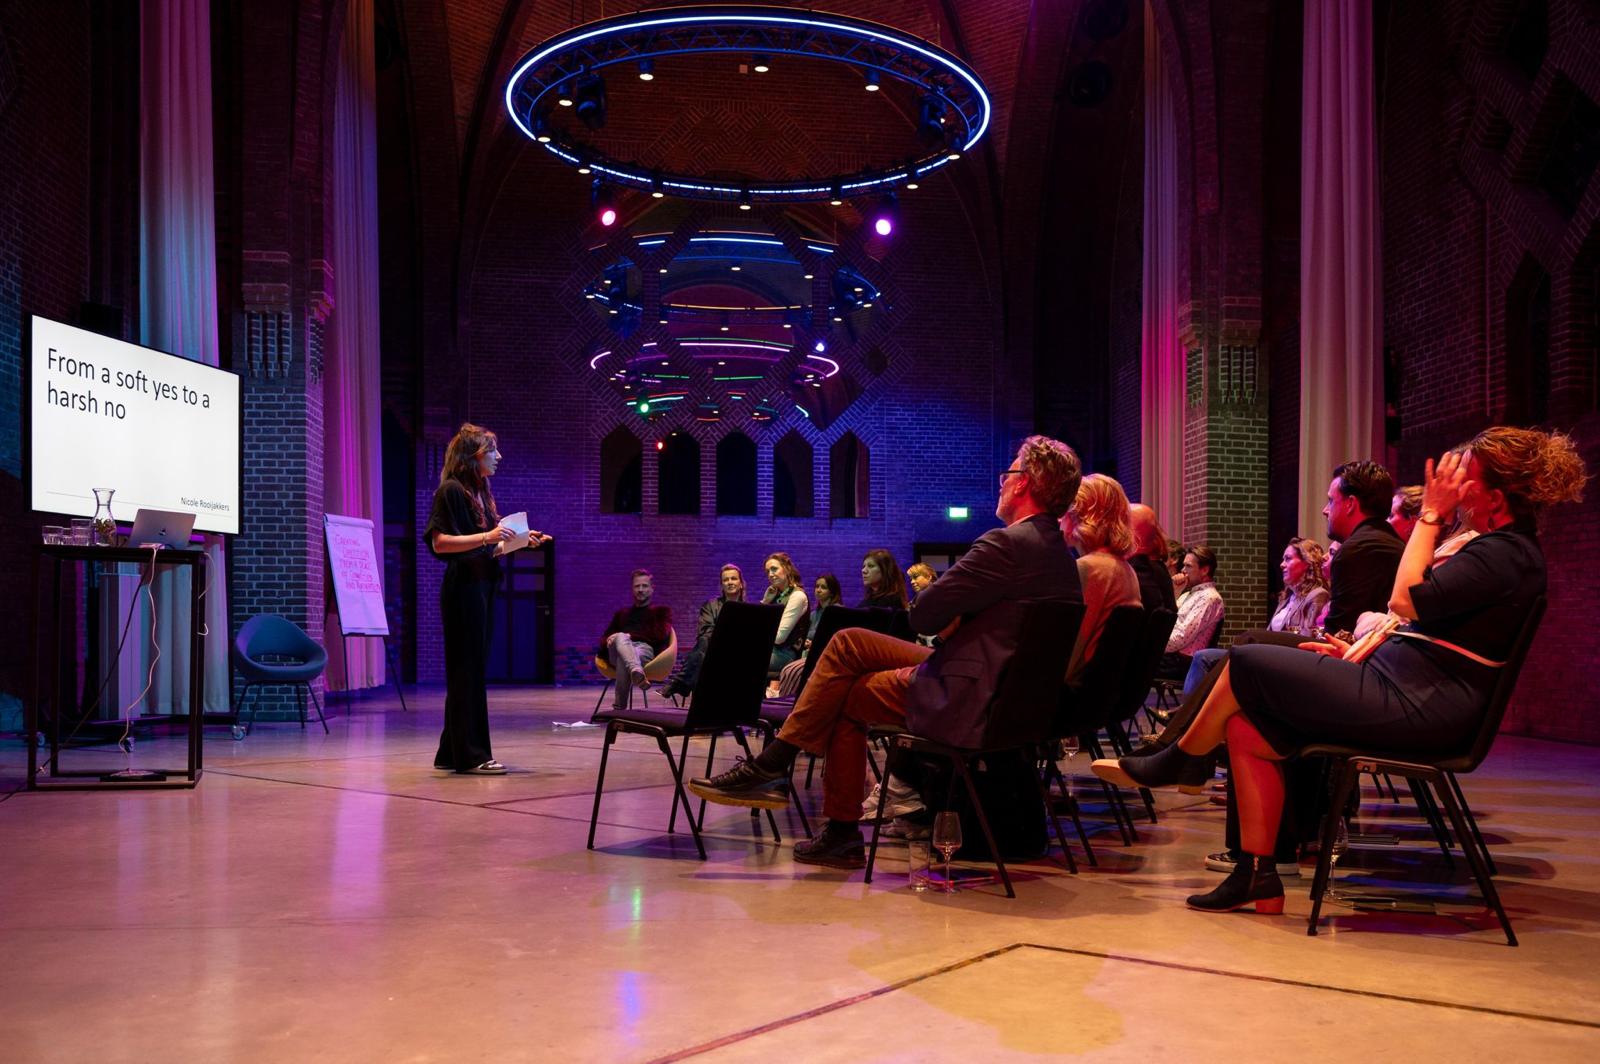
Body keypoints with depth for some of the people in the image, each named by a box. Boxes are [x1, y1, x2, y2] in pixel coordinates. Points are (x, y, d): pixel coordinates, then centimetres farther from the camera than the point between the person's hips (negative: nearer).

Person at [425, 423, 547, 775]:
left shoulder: (480, 492, 17)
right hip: (463, 586, -9)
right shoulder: (451, 491, -8)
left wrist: (520, 540, 9)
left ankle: (452, 753, 18)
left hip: (482, 586, 9)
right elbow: (439, 543, -15)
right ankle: (470, 754, -1)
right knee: (468, 669, -6)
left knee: (471, 669, 11)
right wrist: (487, 537, -23)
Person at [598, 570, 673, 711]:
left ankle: (619, 709, -60)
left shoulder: (662, 611, 28)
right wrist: (608, 641, -2)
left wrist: (631, 635, -6)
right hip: (618, 651, 2)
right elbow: (603, 639, 28)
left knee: (624, 660, -43)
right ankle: (638, 674, -72)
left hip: (646, 649, -2)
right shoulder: (622, 613, 39)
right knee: (620, 637, -41)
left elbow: (661, 634, 6)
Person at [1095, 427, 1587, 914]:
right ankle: (1257, 877, 5)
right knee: (1246, 729, 1)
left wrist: (1431, 514, -15)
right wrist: (1360, 654, 12)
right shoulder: (1498, 546, 18)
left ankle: (1175, 761, 14)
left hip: (1415, 708, -11)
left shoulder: (1508, 553, -15)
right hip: (1406, 689, 11)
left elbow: (1407, 599, -24)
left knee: (1245, 664, -9)